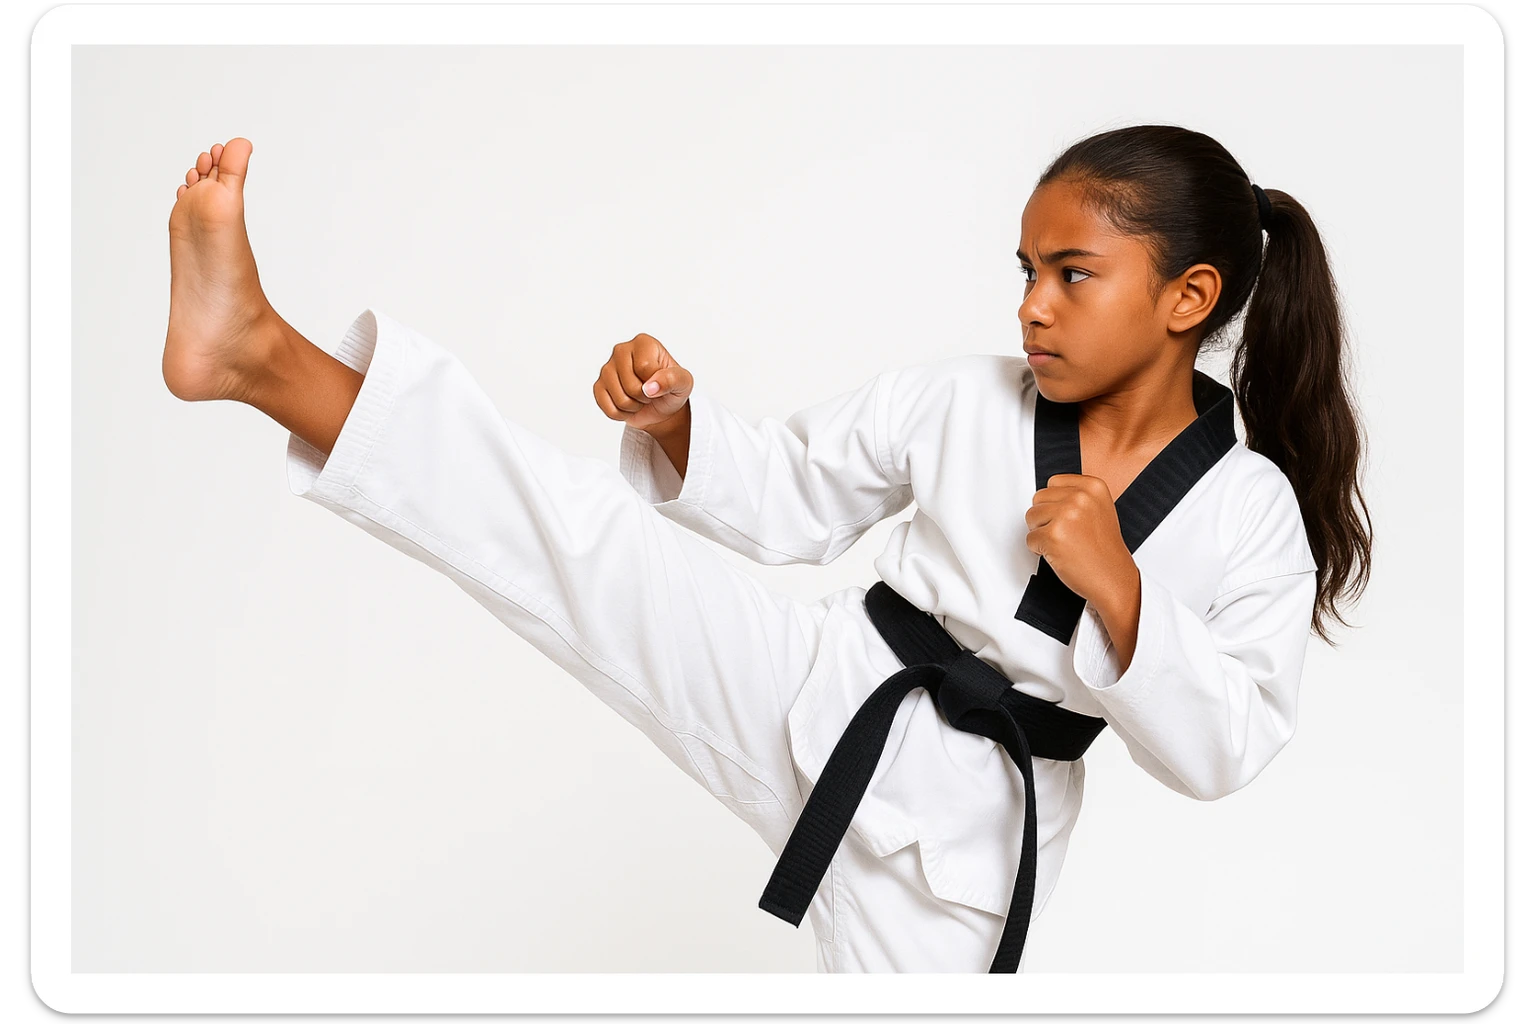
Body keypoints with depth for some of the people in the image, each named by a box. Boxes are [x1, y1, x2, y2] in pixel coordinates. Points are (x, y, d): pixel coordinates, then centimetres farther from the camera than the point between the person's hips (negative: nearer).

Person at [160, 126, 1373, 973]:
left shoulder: (1253, 513, -4)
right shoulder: (963, 395, 2)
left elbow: (1221, 752, -8)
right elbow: (783, 495, 9)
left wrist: (1117, 587, -21)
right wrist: (675, 415, -11)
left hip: (968, 823, -1)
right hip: (825, 696, 1)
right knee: (601, 547, -18)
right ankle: (263, 354, -26)